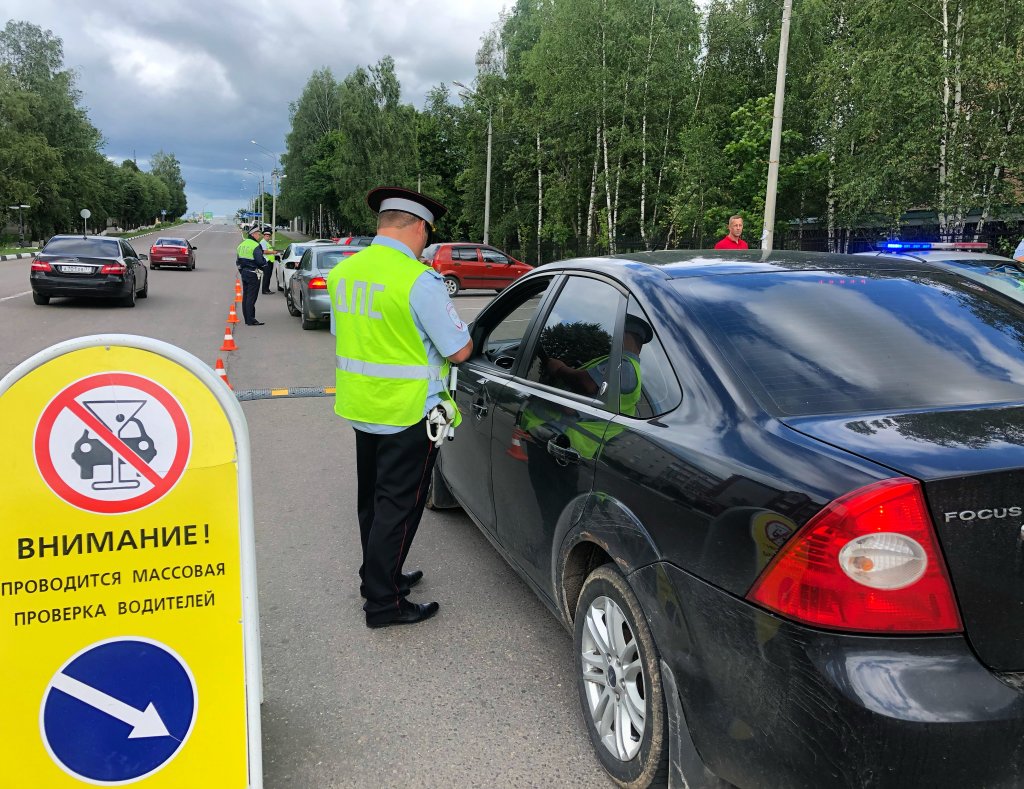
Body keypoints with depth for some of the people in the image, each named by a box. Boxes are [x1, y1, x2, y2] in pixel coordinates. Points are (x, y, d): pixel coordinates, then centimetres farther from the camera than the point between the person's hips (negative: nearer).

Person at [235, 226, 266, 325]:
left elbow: (238, 261, 18)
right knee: (251, 297, -7)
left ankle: (247, 319, 18)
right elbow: (260, 261, -22)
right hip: (253, 274, -9)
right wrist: (265, 265, -2)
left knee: (245, 296, 12)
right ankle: (250, 320, -6)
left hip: (244, 273, 9)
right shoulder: (256, 246, -15)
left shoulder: (242, 245, 14)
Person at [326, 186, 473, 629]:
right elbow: (459, 350, -15)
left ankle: (378, 576, 37)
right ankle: (383, 603, 13)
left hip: (361, 408, 8)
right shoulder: (419, 280, -20)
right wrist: (463, 335, 7)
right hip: (408, 413, -8)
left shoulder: (343, 272, 4)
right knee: (398, 506, 4)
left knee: (372, 499, 21)